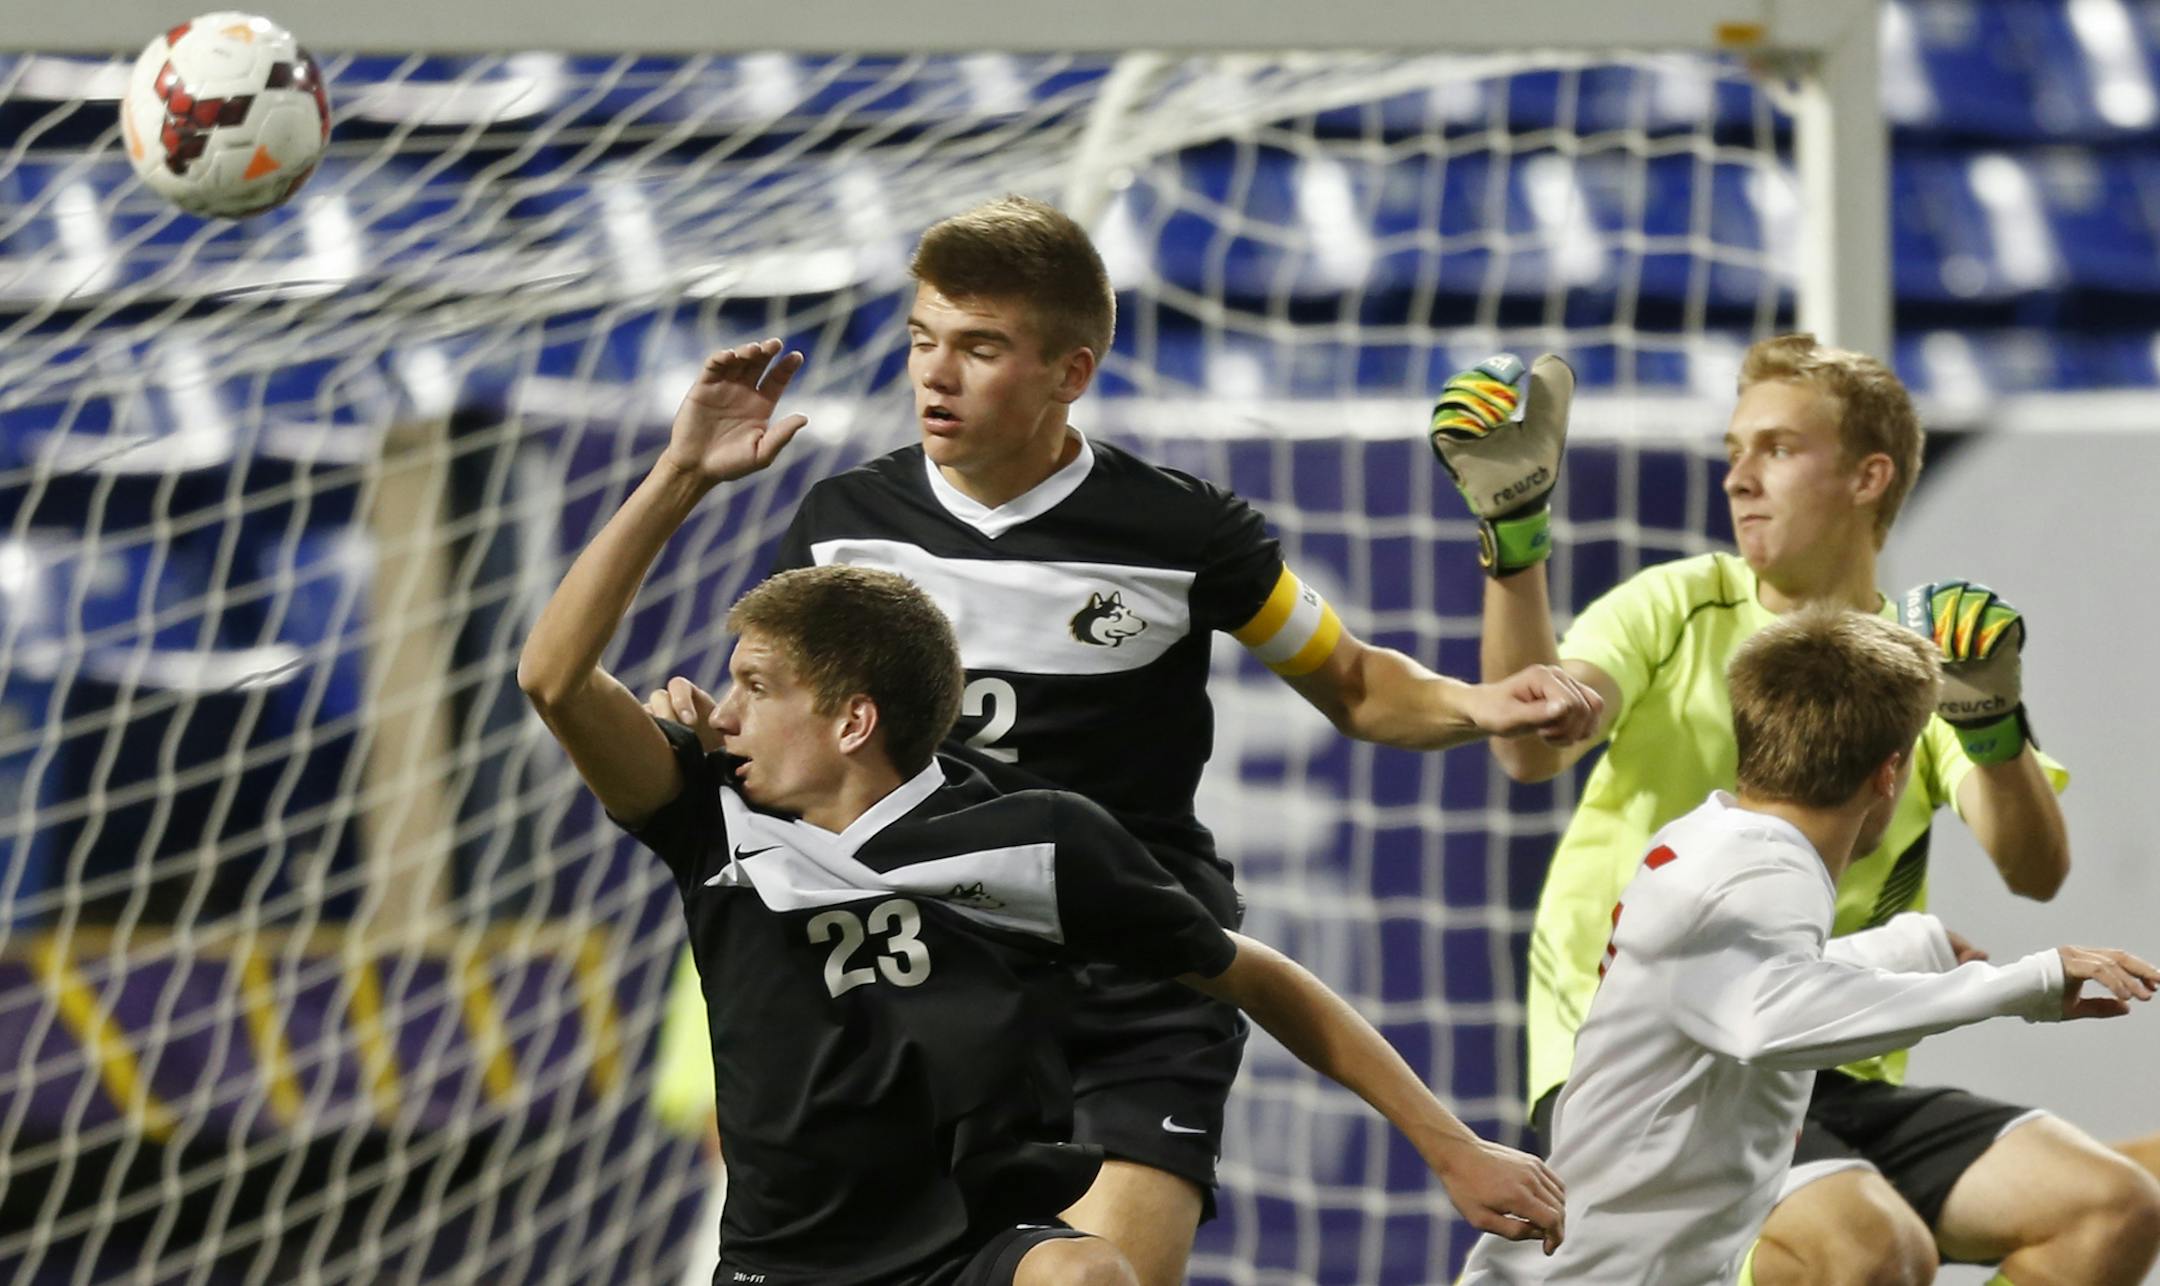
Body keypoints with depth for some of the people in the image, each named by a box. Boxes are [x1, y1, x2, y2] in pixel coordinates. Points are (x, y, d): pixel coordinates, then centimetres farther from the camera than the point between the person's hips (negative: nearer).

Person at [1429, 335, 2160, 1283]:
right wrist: (1513, 537, -24)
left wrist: (1991, 724, -23)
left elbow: (2036, 872, -4)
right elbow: (1532, 747, -16)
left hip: (1832, 1081, 4)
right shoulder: (1676, 609, 4)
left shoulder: (1922, 665, 10)